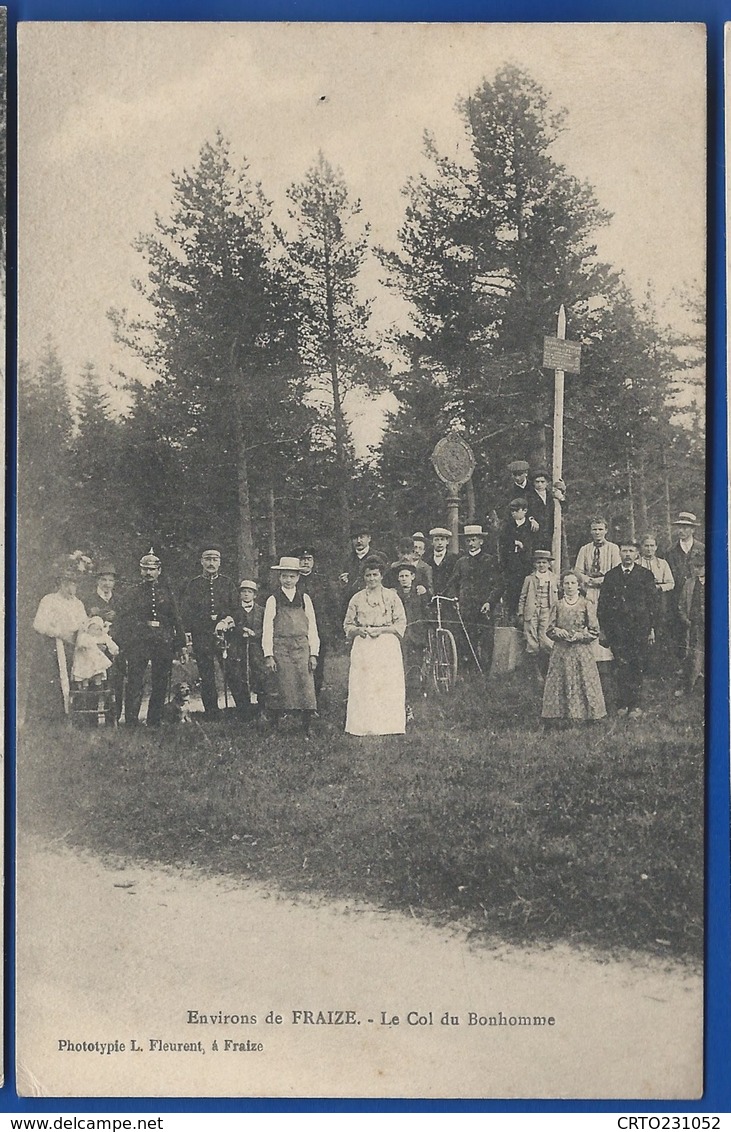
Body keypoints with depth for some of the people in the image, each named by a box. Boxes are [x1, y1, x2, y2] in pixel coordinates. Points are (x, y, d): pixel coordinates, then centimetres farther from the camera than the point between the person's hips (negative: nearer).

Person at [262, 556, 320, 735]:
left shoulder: (305, 599, 10)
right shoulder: (273, 600, 5)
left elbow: (312, 628, 10)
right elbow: (267, 630, 3)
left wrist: (313, 653, 3)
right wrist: (268, 655, -4)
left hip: (302, 649, 1)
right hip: (280, 650, -1)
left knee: (306, 691, -5)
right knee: (279, 692, -2)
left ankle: (306, 732, 0)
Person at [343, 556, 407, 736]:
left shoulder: (392, 596, 5)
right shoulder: (357, 598, 11)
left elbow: (401, 624, 2)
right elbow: (347, 625, 13)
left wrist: (380, 630, -10)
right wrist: (359, 630, -8)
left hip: (387, 648, -1)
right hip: (362, 648, 1)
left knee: (388, 687, -6)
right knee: (362, 687, -4)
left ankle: (388, 726, -2)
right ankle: (363, 727, -2)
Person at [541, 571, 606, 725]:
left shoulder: (586, 605, 2)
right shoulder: (557, 605, 9)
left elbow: (594, 632, 1)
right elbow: (549, 630, 9)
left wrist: (579, 635, -12)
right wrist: (557, 631, -11)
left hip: (581, 651, -2)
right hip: (560, 651, 2)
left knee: (583, 683, -4)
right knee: (558, 683, 0)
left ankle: (588, 718, 2)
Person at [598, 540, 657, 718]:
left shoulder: (645, 575, 6)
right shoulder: (611, 576, 9)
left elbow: (652, 602, 6)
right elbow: (602, 604, 11)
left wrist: (651, 628, 1)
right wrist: (603, 628, 5)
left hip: (639, 628, -1)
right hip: (617, 628, 1)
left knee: (637, 668, 2)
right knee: (621, 666, -4)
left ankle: (636, 704, 9)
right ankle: (623, 703, 3)